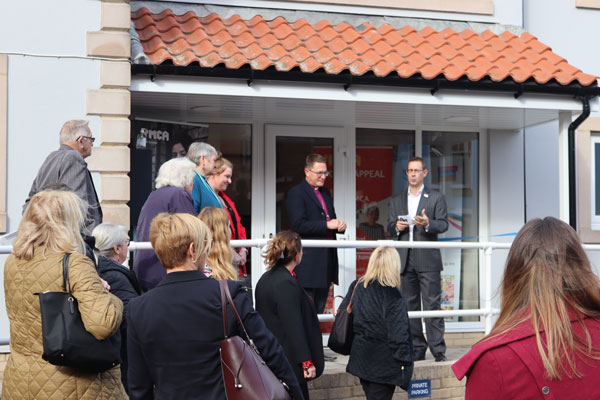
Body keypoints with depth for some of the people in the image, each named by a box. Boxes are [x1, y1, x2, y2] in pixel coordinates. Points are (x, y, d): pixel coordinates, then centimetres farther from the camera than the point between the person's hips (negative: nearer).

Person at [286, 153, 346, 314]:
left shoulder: (325, 192, 19)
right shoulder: (295, 193, -6)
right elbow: (298, 225, -16)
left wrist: (339, 225, 2)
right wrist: (326, 225, -19)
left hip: (326, 262, 8)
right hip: (308, 263, -8)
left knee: (319, 309, 11)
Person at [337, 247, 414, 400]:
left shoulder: (356, 287, 0)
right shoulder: (392, 296, -19)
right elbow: (399, 334, -18)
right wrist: (404, 362, -7)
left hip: (360, 358, 6)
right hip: (384, 365, -6)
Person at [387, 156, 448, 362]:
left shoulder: (436, 198, 7)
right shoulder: (396, 201, 17)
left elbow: (443, 224, -1)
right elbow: (389, 228, 14)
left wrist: (428, 224, -21)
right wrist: (397, 227, -8)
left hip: (428, 260, -4)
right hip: (405, 260, 4)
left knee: (432, 304, -8)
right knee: (410, 306, 7)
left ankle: (438, 350, -5)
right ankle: (417, 349, 14)